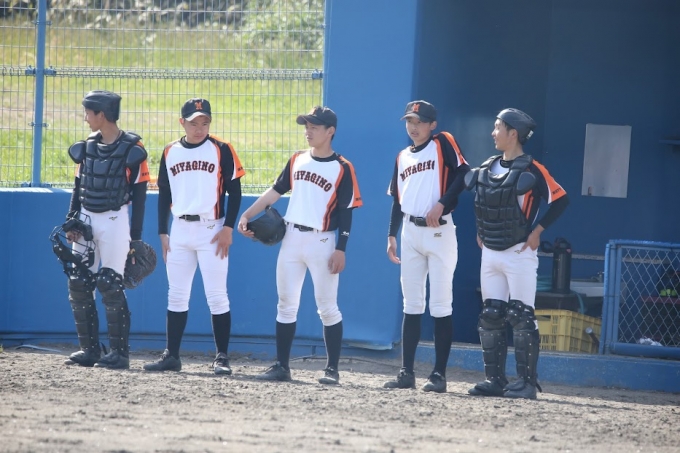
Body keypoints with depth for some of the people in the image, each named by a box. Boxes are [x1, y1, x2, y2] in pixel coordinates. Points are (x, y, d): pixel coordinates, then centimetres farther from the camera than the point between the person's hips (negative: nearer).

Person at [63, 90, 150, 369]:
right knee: (78, 286, 3)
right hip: (86, 220, 7)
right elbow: (79, 187, 14)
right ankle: (89, 349, 10)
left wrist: (135, 239, -9)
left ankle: (119, 352, -3)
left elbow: (139, 196, -7)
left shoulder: (132, 150, -8)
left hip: (114, 221, -6)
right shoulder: (87, 146, 10)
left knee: (111, 287, -9)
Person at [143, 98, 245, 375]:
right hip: (179, 230, 4)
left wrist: (228, 228, -11)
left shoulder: (221, 150, -2)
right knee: (176, 297, 7)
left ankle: (222, 357, 0)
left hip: (211, 229, -4)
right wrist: (163, 233, 9)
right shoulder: (171, 152, 9)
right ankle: (171, 356, 11)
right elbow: (164, 195, 14)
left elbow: (234, 192, -3)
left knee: (217, 296, -4)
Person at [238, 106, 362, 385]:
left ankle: (332, 369, 4)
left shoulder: (342, 168, -5)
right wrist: (247, 215, 5)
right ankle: (282, 366, 10)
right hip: (291, 238, 5)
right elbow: (275, 191, 14)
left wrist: (340, 249, -13)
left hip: (321, 242, -5)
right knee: (286, 305, 6)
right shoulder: (297, 160, 10)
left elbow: (346, 213, -7)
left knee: (327, 307, -2)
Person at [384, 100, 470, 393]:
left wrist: (441, 204, -21)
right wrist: (392, 236, 13)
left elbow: (463, 174, -14)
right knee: (411, 305, 7)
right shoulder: (402, 157, 17)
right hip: (410, 232, 6)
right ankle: (407, 372, 9)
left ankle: (439, 374, -5)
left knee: (441, 306, -5)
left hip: (438, 232, -6)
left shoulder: (442, 143, -1)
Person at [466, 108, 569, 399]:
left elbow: (560, 200, -13)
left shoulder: (531, 170, -11)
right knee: (490, 317, 6)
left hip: (518, 253, -7)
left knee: (521, 317, -7)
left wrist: (537, 231, -14)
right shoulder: (487, 168, 10)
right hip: (490, 253, 7)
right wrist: (480, 232, 15)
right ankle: (495, 380, 10)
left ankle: (527, 382, -5)